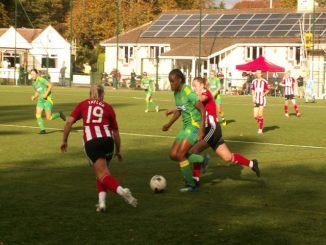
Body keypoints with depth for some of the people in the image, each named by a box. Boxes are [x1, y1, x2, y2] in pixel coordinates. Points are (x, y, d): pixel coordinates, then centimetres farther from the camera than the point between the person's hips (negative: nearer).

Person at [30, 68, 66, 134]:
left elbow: (50, 85, -18)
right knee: (38, 115, -11)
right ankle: (42, 129, -4)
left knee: (49, 118, -7)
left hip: (48, 99, -7)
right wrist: (34, 97, 4)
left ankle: (59, 114, 20)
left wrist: (46, 94, -24)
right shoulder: (33, 83, 10)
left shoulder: (41, 80, -15)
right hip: (40, 100, 7)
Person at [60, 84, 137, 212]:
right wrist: (118, 151, 31)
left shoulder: (82, 105, 18)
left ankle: (121, 190, -31)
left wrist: (64, 141, 14)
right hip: (107, 140, 2)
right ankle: (101, 201, 7)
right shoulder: (108, 107, 18)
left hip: (91, 142, -2)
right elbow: (115, 132, 20)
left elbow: (69, 122, 6)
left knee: (102, 174, -3)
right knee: (102, 171, 23)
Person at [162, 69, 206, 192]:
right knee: (173, 155, 5)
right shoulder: (176, 93, 6)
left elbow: (202, 109, -19)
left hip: (195, 126, -9)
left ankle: (191, 185, 2)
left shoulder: (188, 92, -19)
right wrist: (169, 124, 22)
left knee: (180, 155, -13)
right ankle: (203, 159, 18)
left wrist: (201, 130, -24)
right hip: (186, 127, 9)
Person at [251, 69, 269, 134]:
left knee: (260, 115, -9)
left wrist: (264, 94, -16)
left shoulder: (264, 81, -5)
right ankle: (260, 125, 25)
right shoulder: (254, 81, 8)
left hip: (262, 99, -4)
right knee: (255, 116, 0)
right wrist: (253, 98, 3)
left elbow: (267, 90, 3)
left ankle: (260, 128, 1)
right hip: (256, 100, 4)